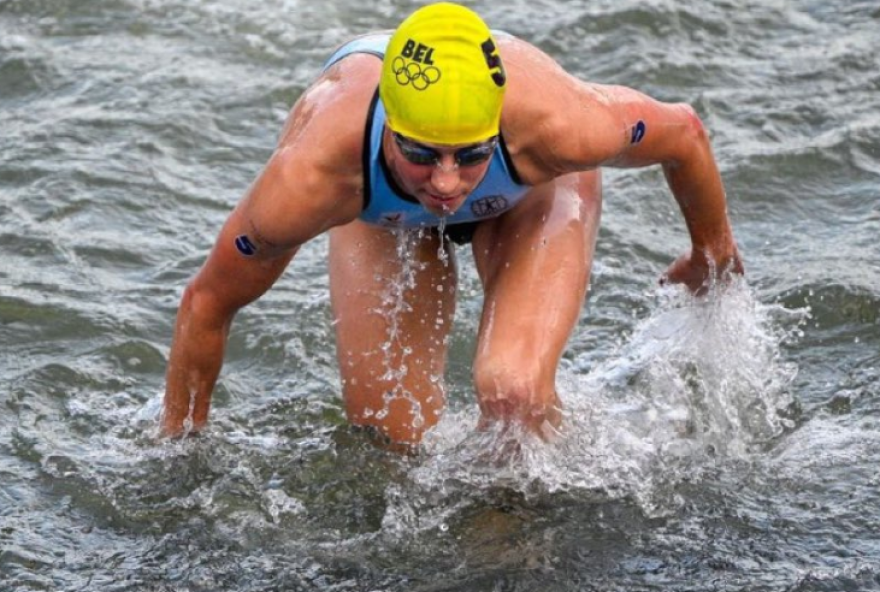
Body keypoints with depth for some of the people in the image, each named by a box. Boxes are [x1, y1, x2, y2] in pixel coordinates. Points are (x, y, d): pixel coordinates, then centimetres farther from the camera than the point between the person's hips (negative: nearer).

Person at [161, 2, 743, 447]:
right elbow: (208, 302, -25)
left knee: (513, 391, -23)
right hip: (383, 209, 1)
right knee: (391, 435, -5)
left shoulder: (554, 124, -45)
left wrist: (713, 255, -2)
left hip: (532, 191, -1)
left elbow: (683, 130, -21)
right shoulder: (310, 177, -44)